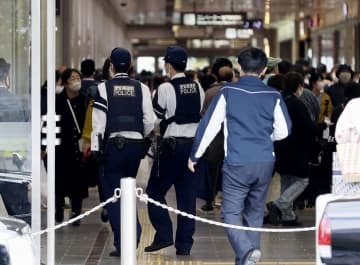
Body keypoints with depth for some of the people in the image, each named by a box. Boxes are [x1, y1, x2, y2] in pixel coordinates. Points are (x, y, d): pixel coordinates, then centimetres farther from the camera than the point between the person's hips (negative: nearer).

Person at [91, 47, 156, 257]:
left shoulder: (104, 88, -4)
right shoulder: (141, 88, 2)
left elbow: (98, 120, -7)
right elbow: (149, 121, 0)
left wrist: (95, 147, -3)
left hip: (114, 144, -3)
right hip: (136, 144, 3)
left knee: (113, 192, 3)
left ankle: (122, 243, -3)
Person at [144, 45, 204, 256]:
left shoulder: (166, 89, -11)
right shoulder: (197, 88, 6)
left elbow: (154, 118, -9)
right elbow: (203, 114, 10)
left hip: (172, 145, -5)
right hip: (193, 144, 5)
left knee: (156, 191, 6)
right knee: (188, 195, 7)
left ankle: (164, 235, -3)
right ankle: (184, 244, 8)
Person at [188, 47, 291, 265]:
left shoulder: (228, 92, -3)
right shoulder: (273, 96, 2)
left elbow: (209, 126, -2)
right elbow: (283, 131, 7)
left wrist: (194, 156, 8)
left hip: (236, 164, -3)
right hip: (265, 163, 3)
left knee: (231, 213, -1)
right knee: (255, 213, 16)